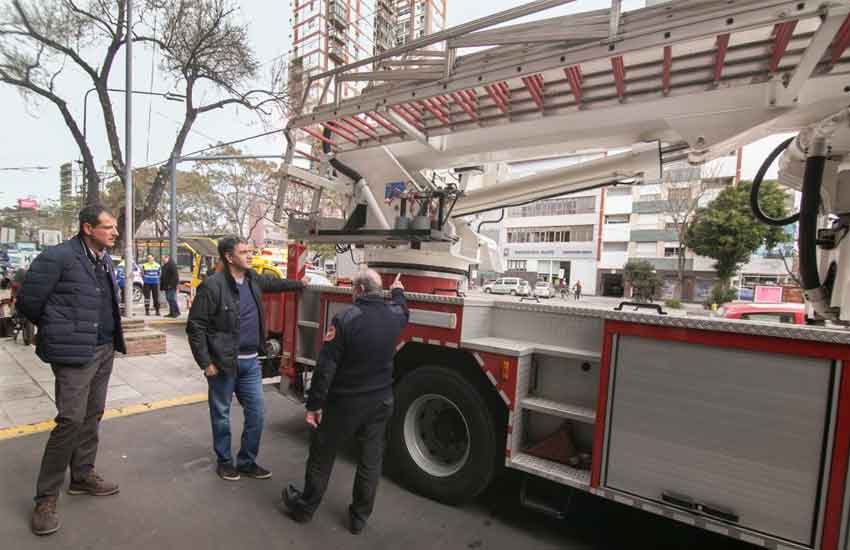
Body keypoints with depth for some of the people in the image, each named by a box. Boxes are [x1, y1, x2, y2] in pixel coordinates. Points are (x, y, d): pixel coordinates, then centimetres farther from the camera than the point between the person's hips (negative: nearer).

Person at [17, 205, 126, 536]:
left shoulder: (106, 261, 10)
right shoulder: (57, 257, -14)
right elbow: (28, 302, -8)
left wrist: (110, 337, 12)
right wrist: (59, 331, 4)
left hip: (105, 351, 7)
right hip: (75, 354, -7)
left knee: (92, 417, 16)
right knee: (71, 420, -4)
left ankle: (83, 476, 32)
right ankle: (46, 497, 13)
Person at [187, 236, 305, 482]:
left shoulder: (253, 279, 4)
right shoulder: (212, 285, -15)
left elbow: (274, 283, 27)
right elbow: (195, 326, -13)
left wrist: (301, 284, 35)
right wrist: (206, 363, -14)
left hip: (251, 362, 6)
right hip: (223, 363, -6)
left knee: (256, 413, 11)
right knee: (221, 414, 13)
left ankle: (247, 462, 29)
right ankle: (224, 461, 33)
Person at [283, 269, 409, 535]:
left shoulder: (345, 319, -20)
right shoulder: (394, 315, -5)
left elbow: (326, 367, -19)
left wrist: (314, 405, -10)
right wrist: (398, 291, 43)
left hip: (344, 403, -4)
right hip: (380, 403, 4)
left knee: (322, 456, 18)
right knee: (370, 461, 17)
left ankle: (305, 507, 38)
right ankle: (359, 517, 33)